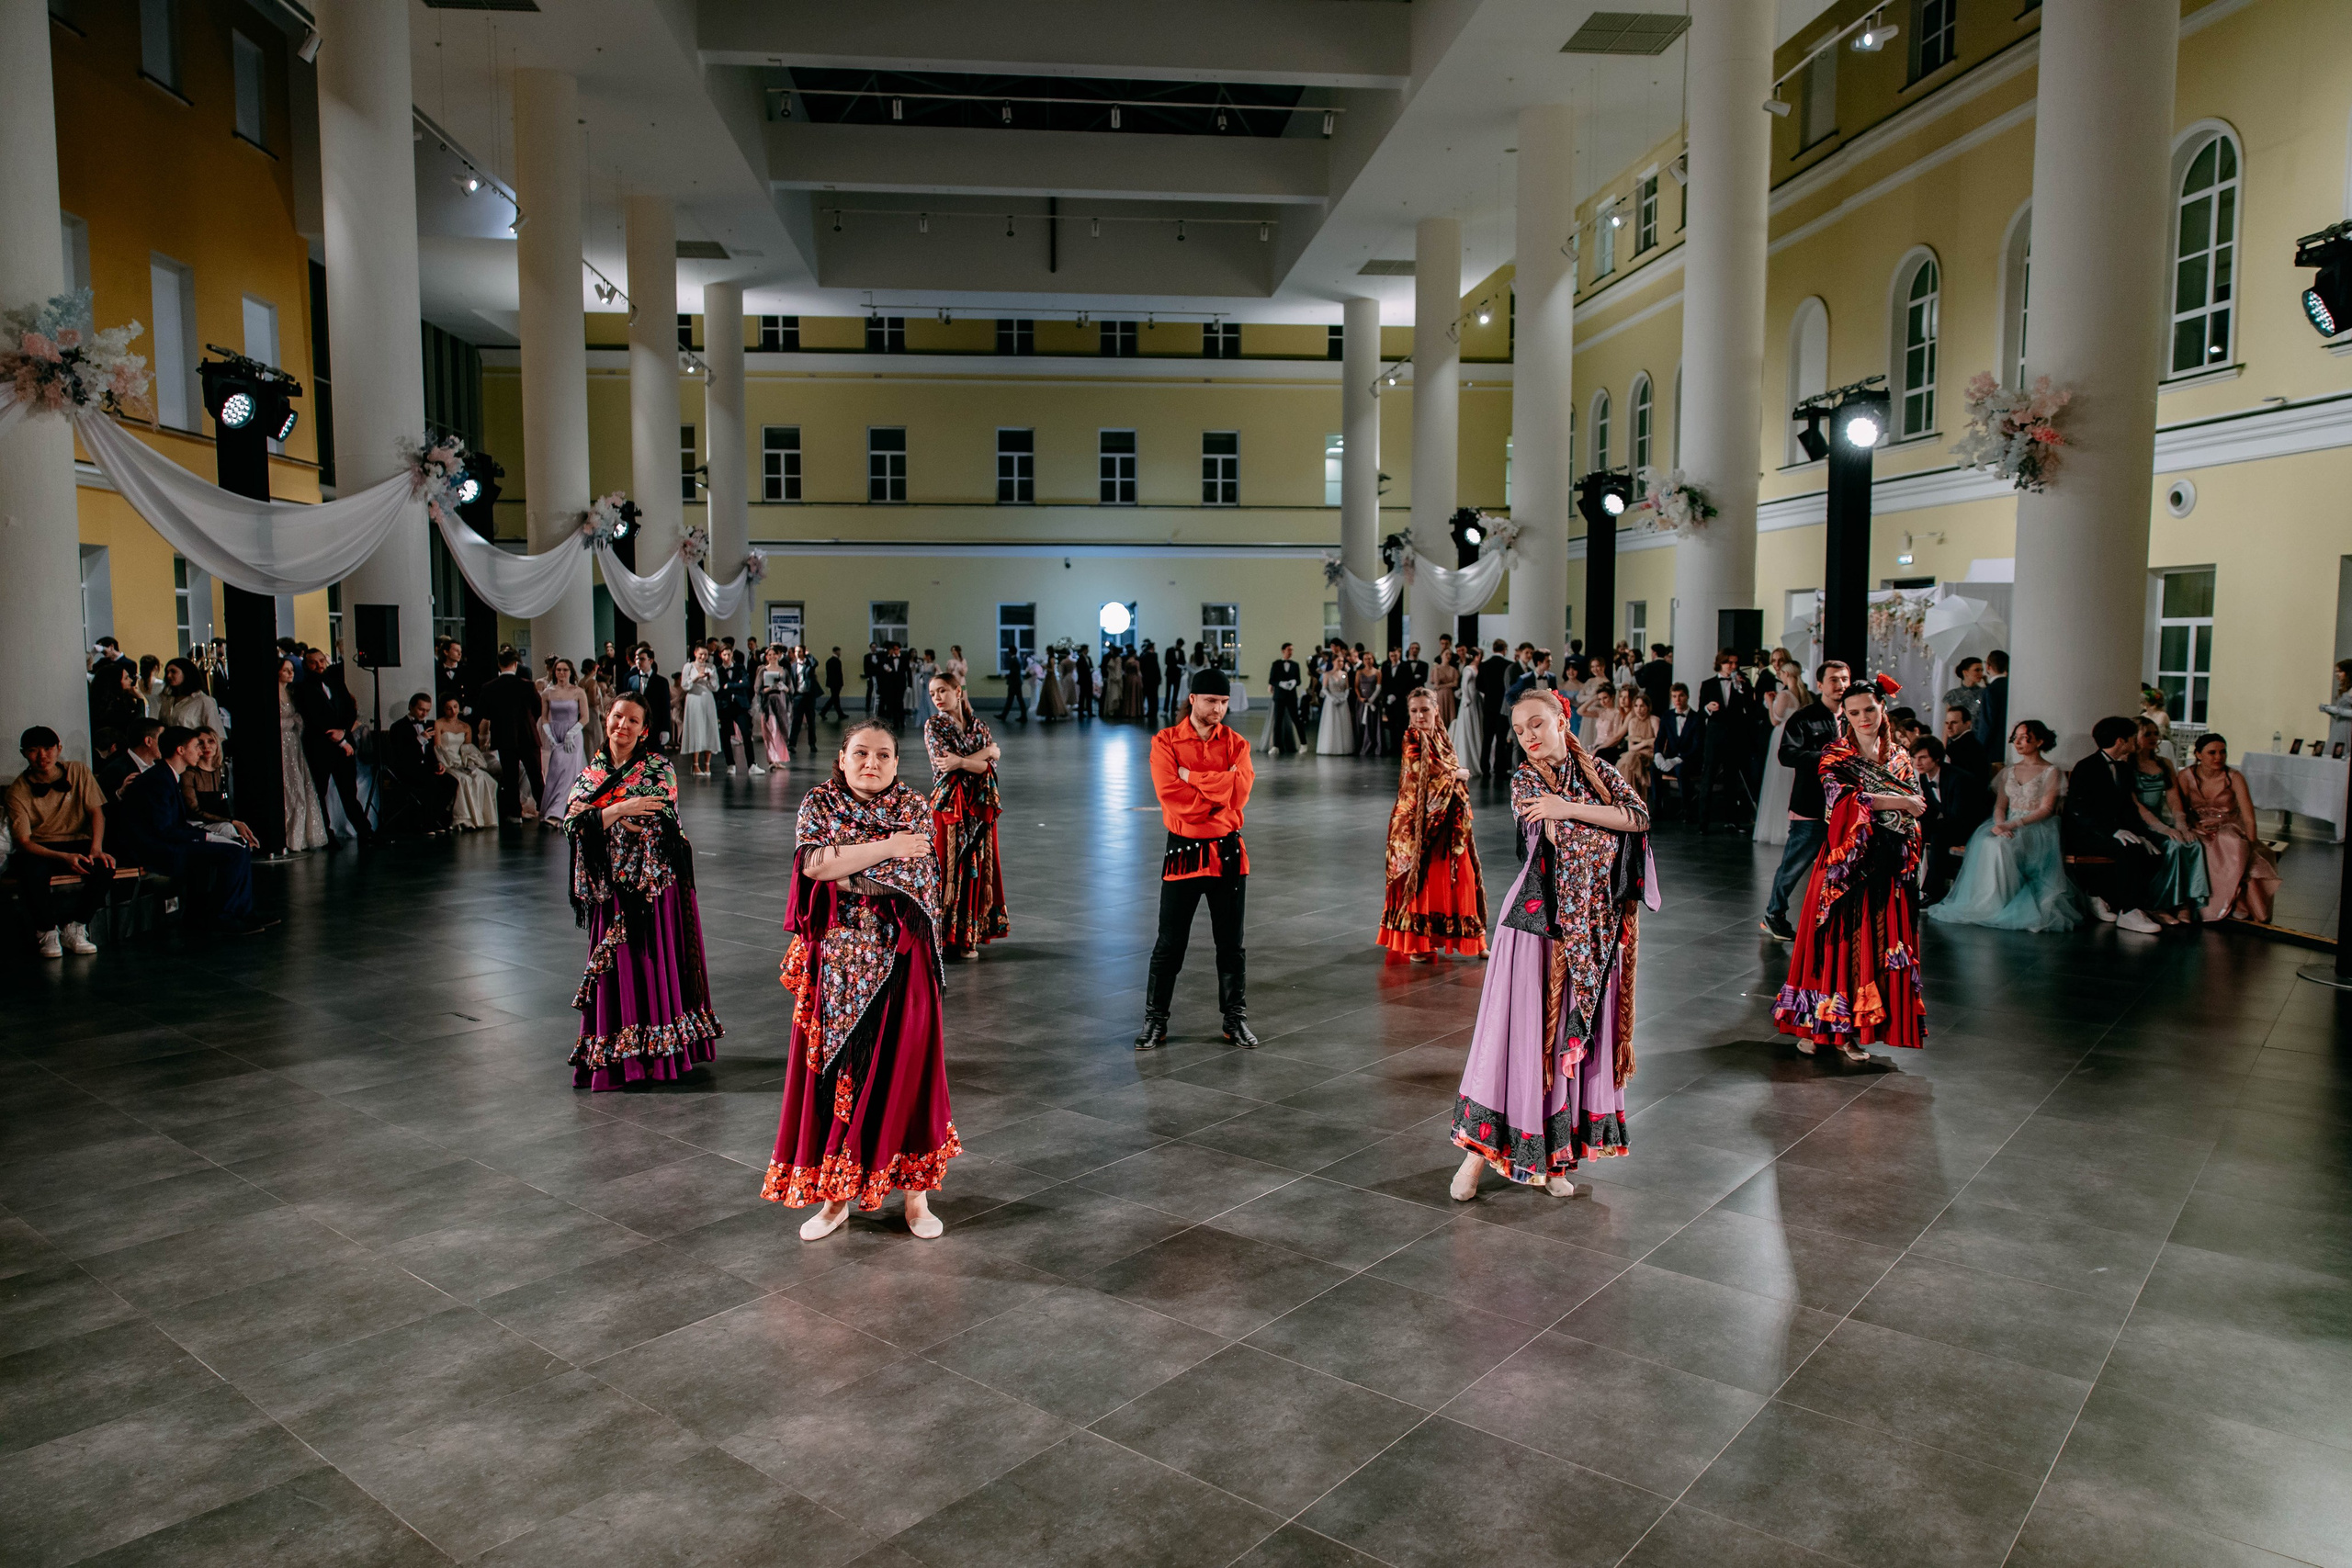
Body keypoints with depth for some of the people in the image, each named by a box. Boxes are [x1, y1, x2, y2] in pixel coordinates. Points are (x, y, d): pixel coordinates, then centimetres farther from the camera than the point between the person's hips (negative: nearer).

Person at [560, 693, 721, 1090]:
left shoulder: (659, 767, -1)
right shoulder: (590, 773, 9)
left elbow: (659, 822, -14)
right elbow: (572, 826, -4)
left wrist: (595, 813, -11)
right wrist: (620, 809, -18)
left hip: (656, 885, -3)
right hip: (610, 889, 3)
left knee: (658, 960, 1)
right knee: (616, 967, 5)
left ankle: (662, 1052, 10)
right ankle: (616, 1059, 14)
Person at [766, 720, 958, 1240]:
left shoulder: (915, 808, -1)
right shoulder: (819, 804, 4)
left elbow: (908, 879, -14)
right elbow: (814, 862, -15)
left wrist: (840, 875, -12)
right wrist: (888, 847, -15)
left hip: (897, 963, -1)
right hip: (836, 963, 2)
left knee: (905, 1069, 3)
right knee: (834, 1071, 6)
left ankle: (915, 1189, 17)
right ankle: (836, 1192, 19)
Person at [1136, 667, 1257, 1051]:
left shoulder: (1236, 744, 3)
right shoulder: (1166, 742, -4)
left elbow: (1240, 790, -13)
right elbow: (1170, 794, -17)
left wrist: (1191, 777, -16)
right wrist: (1219, 789, -15)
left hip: (1228, 852, 2)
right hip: (1183, 851, -2)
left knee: (1231, 943, 11)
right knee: (1169, 944, 5)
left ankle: (1236, 1019, 23)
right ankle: (1155, 1020, 18)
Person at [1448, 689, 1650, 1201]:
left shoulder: (1596, 770, 8)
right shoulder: (1524, 780, -3)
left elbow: (1639, 817, -8)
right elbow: (1562, 838, -16)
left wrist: (1570, 808, -15)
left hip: (1596, 927, 4)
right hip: (1539, 919, -4)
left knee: (1577, 1032, 7)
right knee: (1519, 1028, -5)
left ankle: (1551, 1157, 17)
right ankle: (1480, 1149, 4)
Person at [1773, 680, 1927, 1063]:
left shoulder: (1900, 759, 13)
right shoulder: (1835, 756, 1)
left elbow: (1916, 809, 7)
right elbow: (1844, 798, -15)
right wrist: (1897, 802, -10)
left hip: (1885, 871, 4)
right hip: (1844, 865, -3)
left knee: (1874, 948, 3)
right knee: (1834, 942, -3)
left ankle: (1851, 1030, 10)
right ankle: (1814, 1025, 7)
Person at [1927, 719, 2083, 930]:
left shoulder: (2051, 771, 1)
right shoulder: (2009, 772, 17)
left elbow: (2046, 809, -9)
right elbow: (2000, 806, 10)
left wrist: (2013, 824, -20)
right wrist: (2000, 824, -13)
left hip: (2037, 830, -5)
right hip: (2008, 828, 5)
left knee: (2002, 845, -34)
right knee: (1986, 842, -29)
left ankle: (2002, 904, -27)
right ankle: (1986, 903, -27)